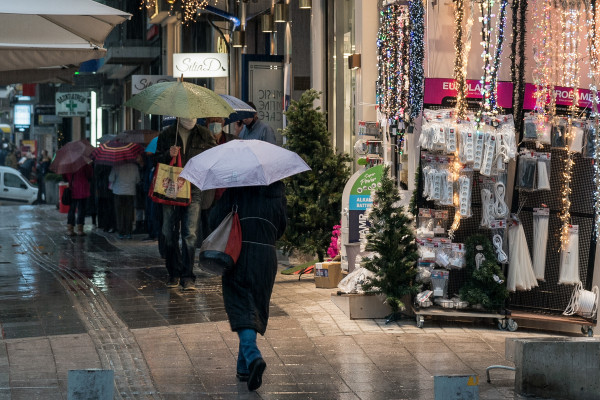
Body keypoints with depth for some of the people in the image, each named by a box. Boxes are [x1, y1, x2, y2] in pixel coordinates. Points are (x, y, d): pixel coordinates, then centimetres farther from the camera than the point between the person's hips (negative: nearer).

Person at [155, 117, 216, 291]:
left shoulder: (204, 135, 8)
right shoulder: (167, 134, 8)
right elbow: (157, 159, 10)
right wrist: (168, 155, -10)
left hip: (194, 189, -1)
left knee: (190, 233, -11)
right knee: (170, 233, 4)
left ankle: (187, 277, -10)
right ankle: (174, 274, 17)